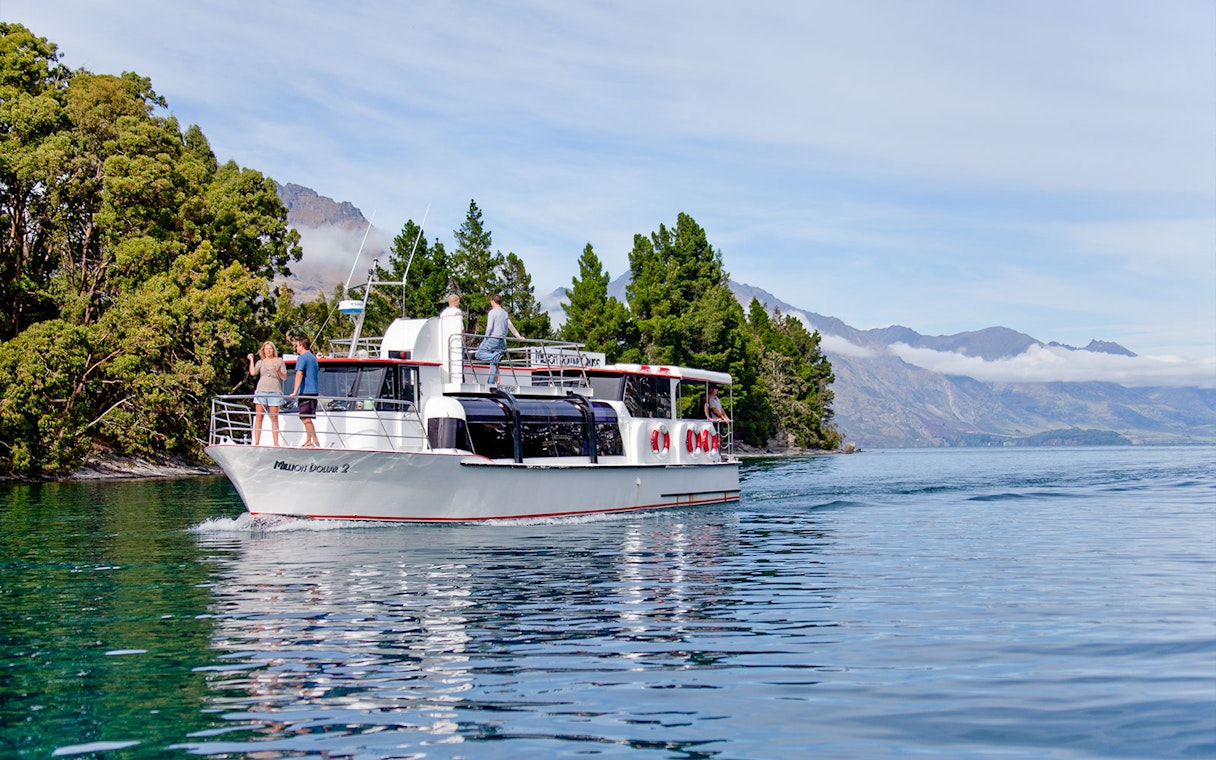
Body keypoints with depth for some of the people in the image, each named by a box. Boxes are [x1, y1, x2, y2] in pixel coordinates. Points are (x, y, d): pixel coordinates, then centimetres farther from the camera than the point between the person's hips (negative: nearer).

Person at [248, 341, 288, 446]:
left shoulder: (279, 361, 12)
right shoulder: (260, 362, 15)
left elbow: (285, 377, 8)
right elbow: (253, 372, -1)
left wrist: (278, 372, -11)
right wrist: (251, 360, 3)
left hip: (275, 392, -1)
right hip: (261, 391, 1)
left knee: (274, 418, -3)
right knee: (258, 417, -3)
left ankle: (276, 443, -2)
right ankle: (256, 442, -3)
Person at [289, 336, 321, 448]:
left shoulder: (302, 358, -7)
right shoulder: (313, 358, 20)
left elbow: (299, 374, -18)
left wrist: (295, 391, -21)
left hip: (305, 391, -9)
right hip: (314, 391, 9)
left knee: (305, 418, -10)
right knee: (307, 418, 13)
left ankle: (315, 441, -18)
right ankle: (308, 442, 15)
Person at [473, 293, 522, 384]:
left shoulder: (492, 312, -5)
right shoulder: (505, 313, 17)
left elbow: (489, 327, -13)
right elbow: (511, 326, 22)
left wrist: (486, 338, -2)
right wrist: (519, 337, 30)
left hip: (492, 339, -7)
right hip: (501, 341, 7)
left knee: (478, 354, -8)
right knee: (494, 363, 7)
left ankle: (495, 357, -30)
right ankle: (491, 383, 3)